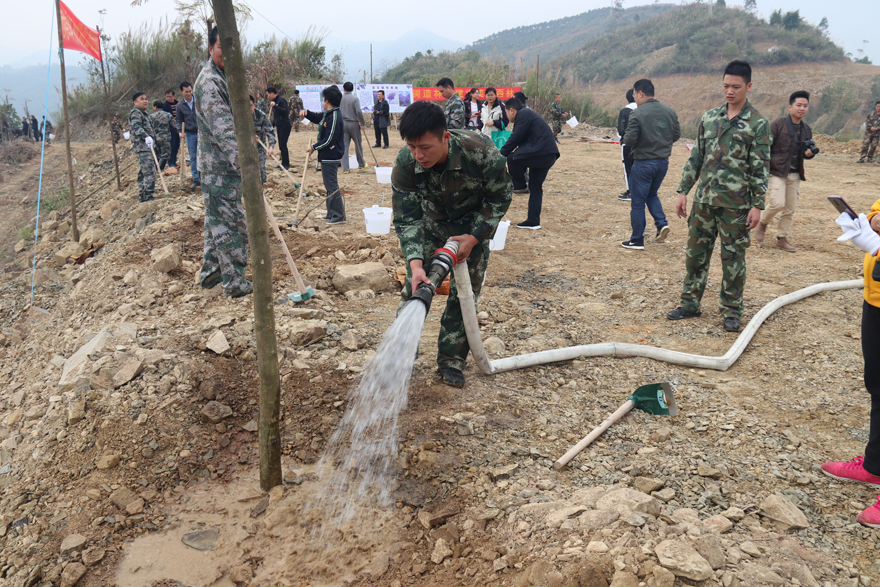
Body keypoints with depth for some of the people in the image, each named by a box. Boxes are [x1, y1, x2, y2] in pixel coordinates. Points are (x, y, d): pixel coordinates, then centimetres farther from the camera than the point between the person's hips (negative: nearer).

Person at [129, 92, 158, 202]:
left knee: (143, 172, 13)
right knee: (150, 171, -15)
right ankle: (148, 195, -16)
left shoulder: (144, 113, 21)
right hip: (142, 147, -10)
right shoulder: (135, 113, -10)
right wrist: (146, 136, -42)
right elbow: (136, 127, -28)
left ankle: (142, 195, 18)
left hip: (147, 147, 10)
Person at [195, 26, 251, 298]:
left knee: (217, 220, 17)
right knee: (232, 224, -5)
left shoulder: (222, 77, 16)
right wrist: (244, 163, -33)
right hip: (219, 167, -11)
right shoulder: (208, 81, -18)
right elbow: (222, 129, -28)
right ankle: (234, 283, 2)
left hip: (220, 165, 11)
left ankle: (210, 272, 28)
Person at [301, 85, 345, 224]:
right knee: (329, 184, 16)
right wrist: (306, 113, 9)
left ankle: (339, 216, -5)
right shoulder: (327, 114, 10)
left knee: (331, 185, -8)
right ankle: (331, 213, 25)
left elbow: (329, 140, -23)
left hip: (331, 157, -11)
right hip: (327, 156, 11)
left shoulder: (334, 117, -20)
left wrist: (314, 147, -13)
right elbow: (317, 118, 29)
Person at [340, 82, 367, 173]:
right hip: (354, 124, -3)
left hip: (343, 124, 3)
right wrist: (363, 124, -6)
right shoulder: (355, 98, -7)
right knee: (358, 144, 12)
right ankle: (361, 165, 25)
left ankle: (345, 168, -1)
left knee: (344, 146, 2)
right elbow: (358, 112, -14)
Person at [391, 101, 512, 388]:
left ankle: (451, 360, 12)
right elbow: (407, 219, -24)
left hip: (474, 223, -1)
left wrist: (474, 237, -23)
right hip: (431, 221, 1)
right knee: (415, 286, -3)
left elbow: (500, 197, -17)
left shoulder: (480, 152, -36)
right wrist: (415, 263, -38)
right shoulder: (405, 163, -30)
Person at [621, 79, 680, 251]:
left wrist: (626, 136, 2)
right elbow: (677, 135, 8)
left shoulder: (637, 113, -16)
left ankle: (637, 240, 11)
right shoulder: (669, 111, 3)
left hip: (643, 163, -6)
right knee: (652, 194, 26)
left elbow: (629, 140, -19)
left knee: (638, 202, 5)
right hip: (663, 162, 6)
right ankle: (662, 223, 6)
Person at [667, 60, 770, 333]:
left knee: (733, 258, 4)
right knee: (695, 252, 10)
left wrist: (757, 205, -10)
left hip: (735, 204, -4)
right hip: (704, 199, 5)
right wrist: (683, 191, 9)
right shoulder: (709, 118, 10)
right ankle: (690, 303, 23)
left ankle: (731, 310, 16)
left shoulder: (758, 124, -4)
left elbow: (761, 168, -6)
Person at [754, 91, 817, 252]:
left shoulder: (806, 129, 12)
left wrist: (810, 153, 0)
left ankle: (782, 239, 20)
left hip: (794, 175, 6)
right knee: (777, 203, -19)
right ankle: (762, 223, 10)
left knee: (790, 209, 7)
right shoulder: (778, 124, -7)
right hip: (777, 172, -6)